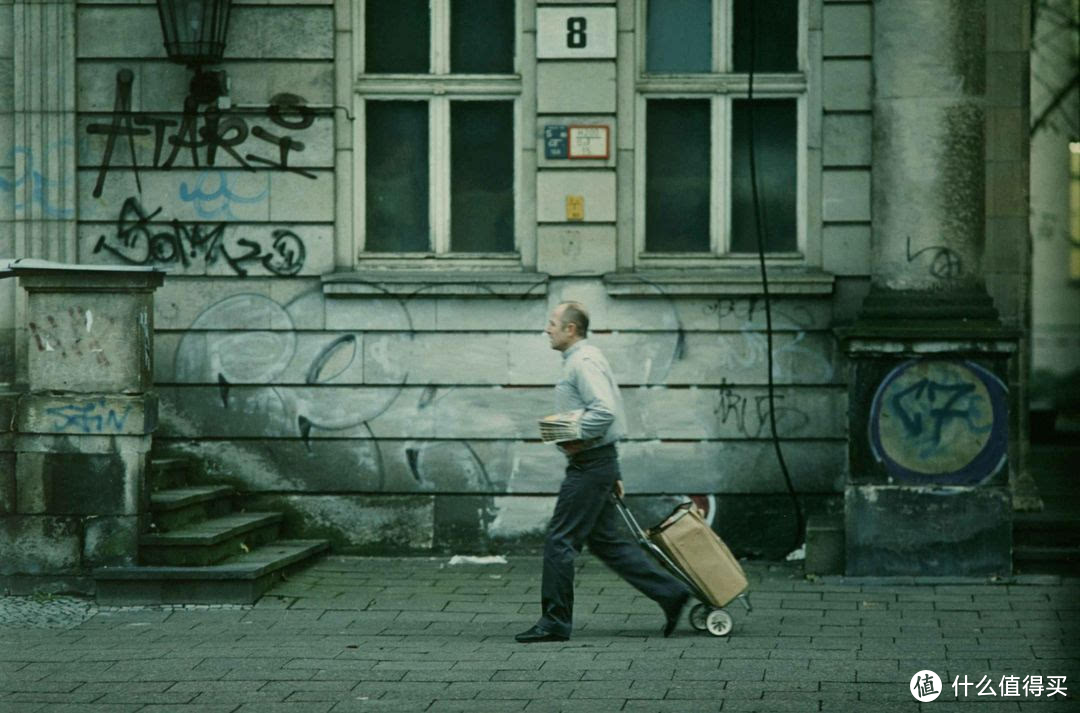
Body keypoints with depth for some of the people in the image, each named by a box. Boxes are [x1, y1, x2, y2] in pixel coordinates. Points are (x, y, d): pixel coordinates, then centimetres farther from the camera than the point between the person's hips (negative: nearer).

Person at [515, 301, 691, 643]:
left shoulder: (584, 362, -15)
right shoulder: (581, 360, 18)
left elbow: (604, 411, -28)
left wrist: (576, 440, -19)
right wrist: (613, 474, 23)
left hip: (589, 465, -10)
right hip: (597, 463, 10)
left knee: (559, 540, -5)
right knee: (605, 540, 12)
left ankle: (555, 621, 0)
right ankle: (670, 593, 13)